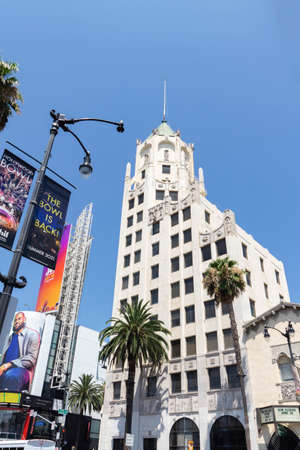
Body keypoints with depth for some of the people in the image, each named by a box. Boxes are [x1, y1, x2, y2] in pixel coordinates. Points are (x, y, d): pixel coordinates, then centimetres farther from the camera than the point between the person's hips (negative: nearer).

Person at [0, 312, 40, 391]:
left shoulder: (32, 334, 5)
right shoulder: (11, 336, 25)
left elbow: (31, 358, -6)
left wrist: (10, 364, -16)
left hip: (21, 369, -5)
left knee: (10, 375, -38)